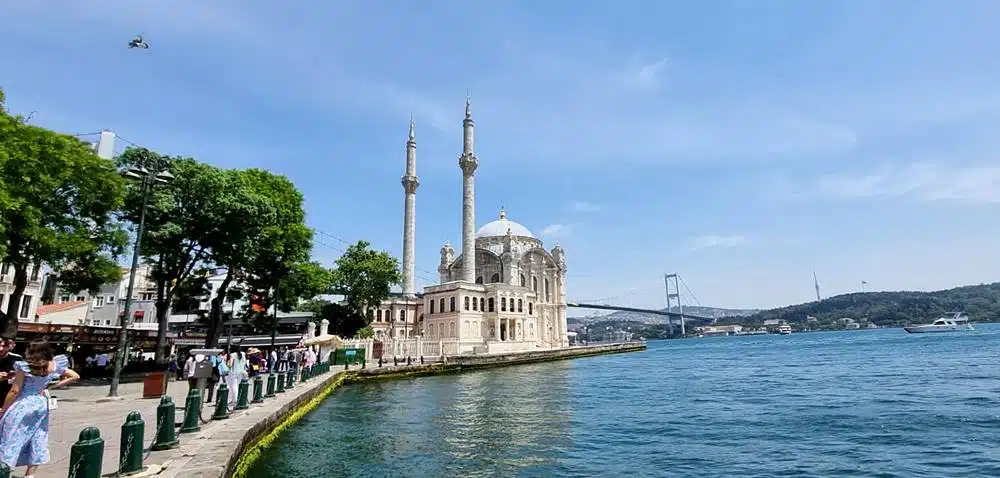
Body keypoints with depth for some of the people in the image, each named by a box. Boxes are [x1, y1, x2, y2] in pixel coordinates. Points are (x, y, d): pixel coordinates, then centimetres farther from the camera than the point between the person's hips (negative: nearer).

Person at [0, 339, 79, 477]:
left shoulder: (24, 366, -13)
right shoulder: (55, 366, -1)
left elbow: (14, 391, -11)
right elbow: (75, 376, 6)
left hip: (21, 406, -5)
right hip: (41, 405, 5)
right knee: (37, 441, 13)